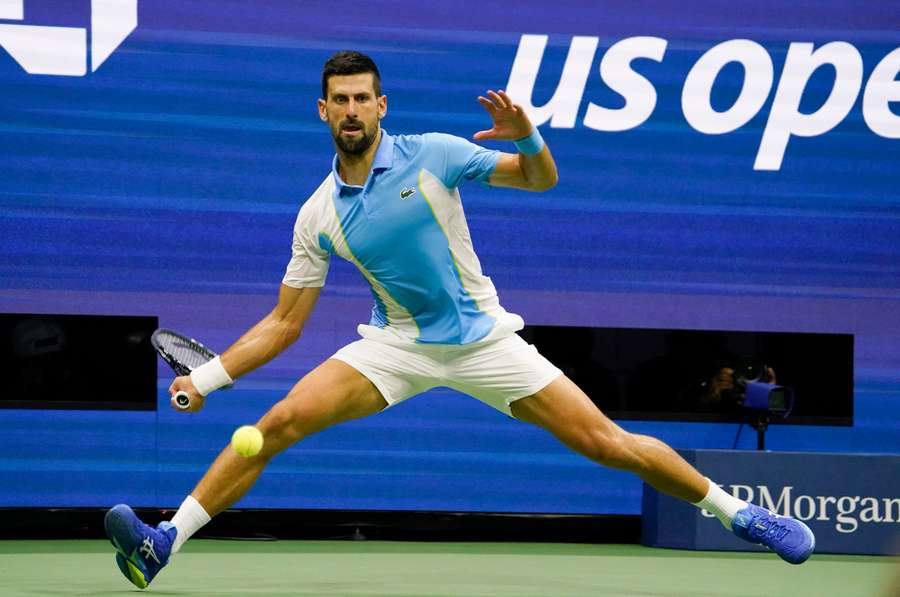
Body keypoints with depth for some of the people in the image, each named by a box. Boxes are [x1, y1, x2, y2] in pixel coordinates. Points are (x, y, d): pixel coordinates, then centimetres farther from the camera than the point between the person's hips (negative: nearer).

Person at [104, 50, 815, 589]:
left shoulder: (431, 156, -10)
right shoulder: (319, 216, -2)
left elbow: (541, 179, -5)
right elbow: (284, 322, 5)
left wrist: (527, 138, -28)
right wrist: (208, 376, -3)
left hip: (482, 339, -2)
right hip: (398, 343, 2)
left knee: (607, 443, -7)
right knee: (280, 422, -18)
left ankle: (736, 510, 10)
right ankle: (166, 541, -17)